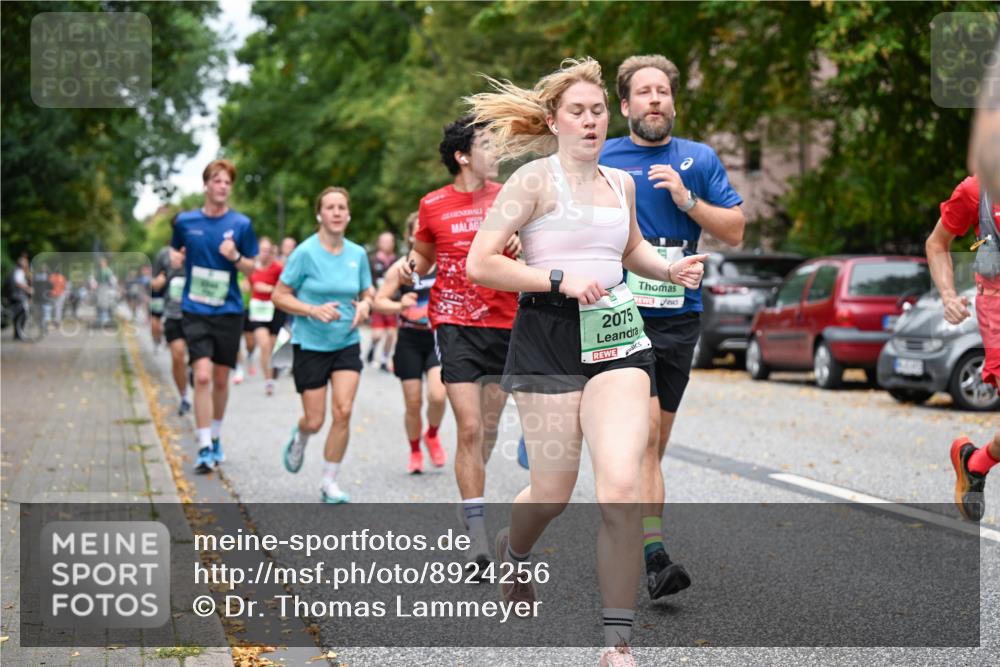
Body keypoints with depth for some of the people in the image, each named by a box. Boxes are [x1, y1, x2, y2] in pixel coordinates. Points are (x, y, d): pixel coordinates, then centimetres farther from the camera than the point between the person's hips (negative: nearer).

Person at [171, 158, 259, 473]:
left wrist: (235, 257, -15)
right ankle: (204, 448, -12)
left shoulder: (241, 224, -2)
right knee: (202, 376, -14)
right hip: (195, 310, -1)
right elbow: (175, 251, 20)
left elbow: (251, 267, 4)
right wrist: (175, 259, 1)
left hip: (228, 311, 1)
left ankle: (215, 438, 31)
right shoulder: (185, 221, 1)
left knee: (221, 379, 10)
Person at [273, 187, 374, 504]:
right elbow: (279, 296, -7)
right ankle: (299, 438, 39)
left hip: (347, 344, 3)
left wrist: (364, 305, -7)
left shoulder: (358, 254, 3)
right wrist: (314, 310, -20)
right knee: (315, 420, 0)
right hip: (310, 345, -3)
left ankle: (330, 482, 4)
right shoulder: (305, 253, -10)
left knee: (343, 411, -11)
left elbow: (368, 293, 16)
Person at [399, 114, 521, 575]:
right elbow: (423, 254, 17)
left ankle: (470, 503, 34)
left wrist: (521, 248, -14)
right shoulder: (433, 205, 1)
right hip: (455, 324, -3)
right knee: (470, 429, -11)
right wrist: (410, 265, -5)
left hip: (505, 322, 3)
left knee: (490, 425, 11)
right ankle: (477, 538, -8)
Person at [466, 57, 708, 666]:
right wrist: (561, 280, -16)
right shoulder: (535, 179, -3)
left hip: (616, 338, 4)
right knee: (554, 491, 6)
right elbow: (480, 263, -10)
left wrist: (670, 269, 13)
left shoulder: (621, 183, 14)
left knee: (622, 488, -14)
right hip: (549, 339, -3)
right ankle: (513, 550, 44)